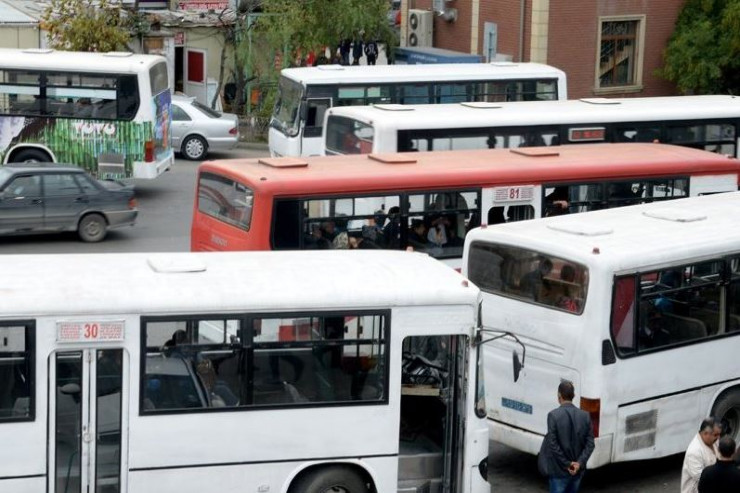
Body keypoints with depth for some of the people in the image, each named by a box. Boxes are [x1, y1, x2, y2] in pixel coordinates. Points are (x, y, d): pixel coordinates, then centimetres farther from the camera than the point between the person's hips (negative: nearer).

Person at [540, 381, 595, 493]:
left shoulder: (553, 415, -14)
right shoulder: (585, 416, -1)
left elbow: (553, 444, -18)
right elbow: (590, 444, -4)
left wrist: (567, 464, -11)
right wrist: (579, 463, -9)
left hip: (559, 471, -4)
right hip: (578, 471, 4)